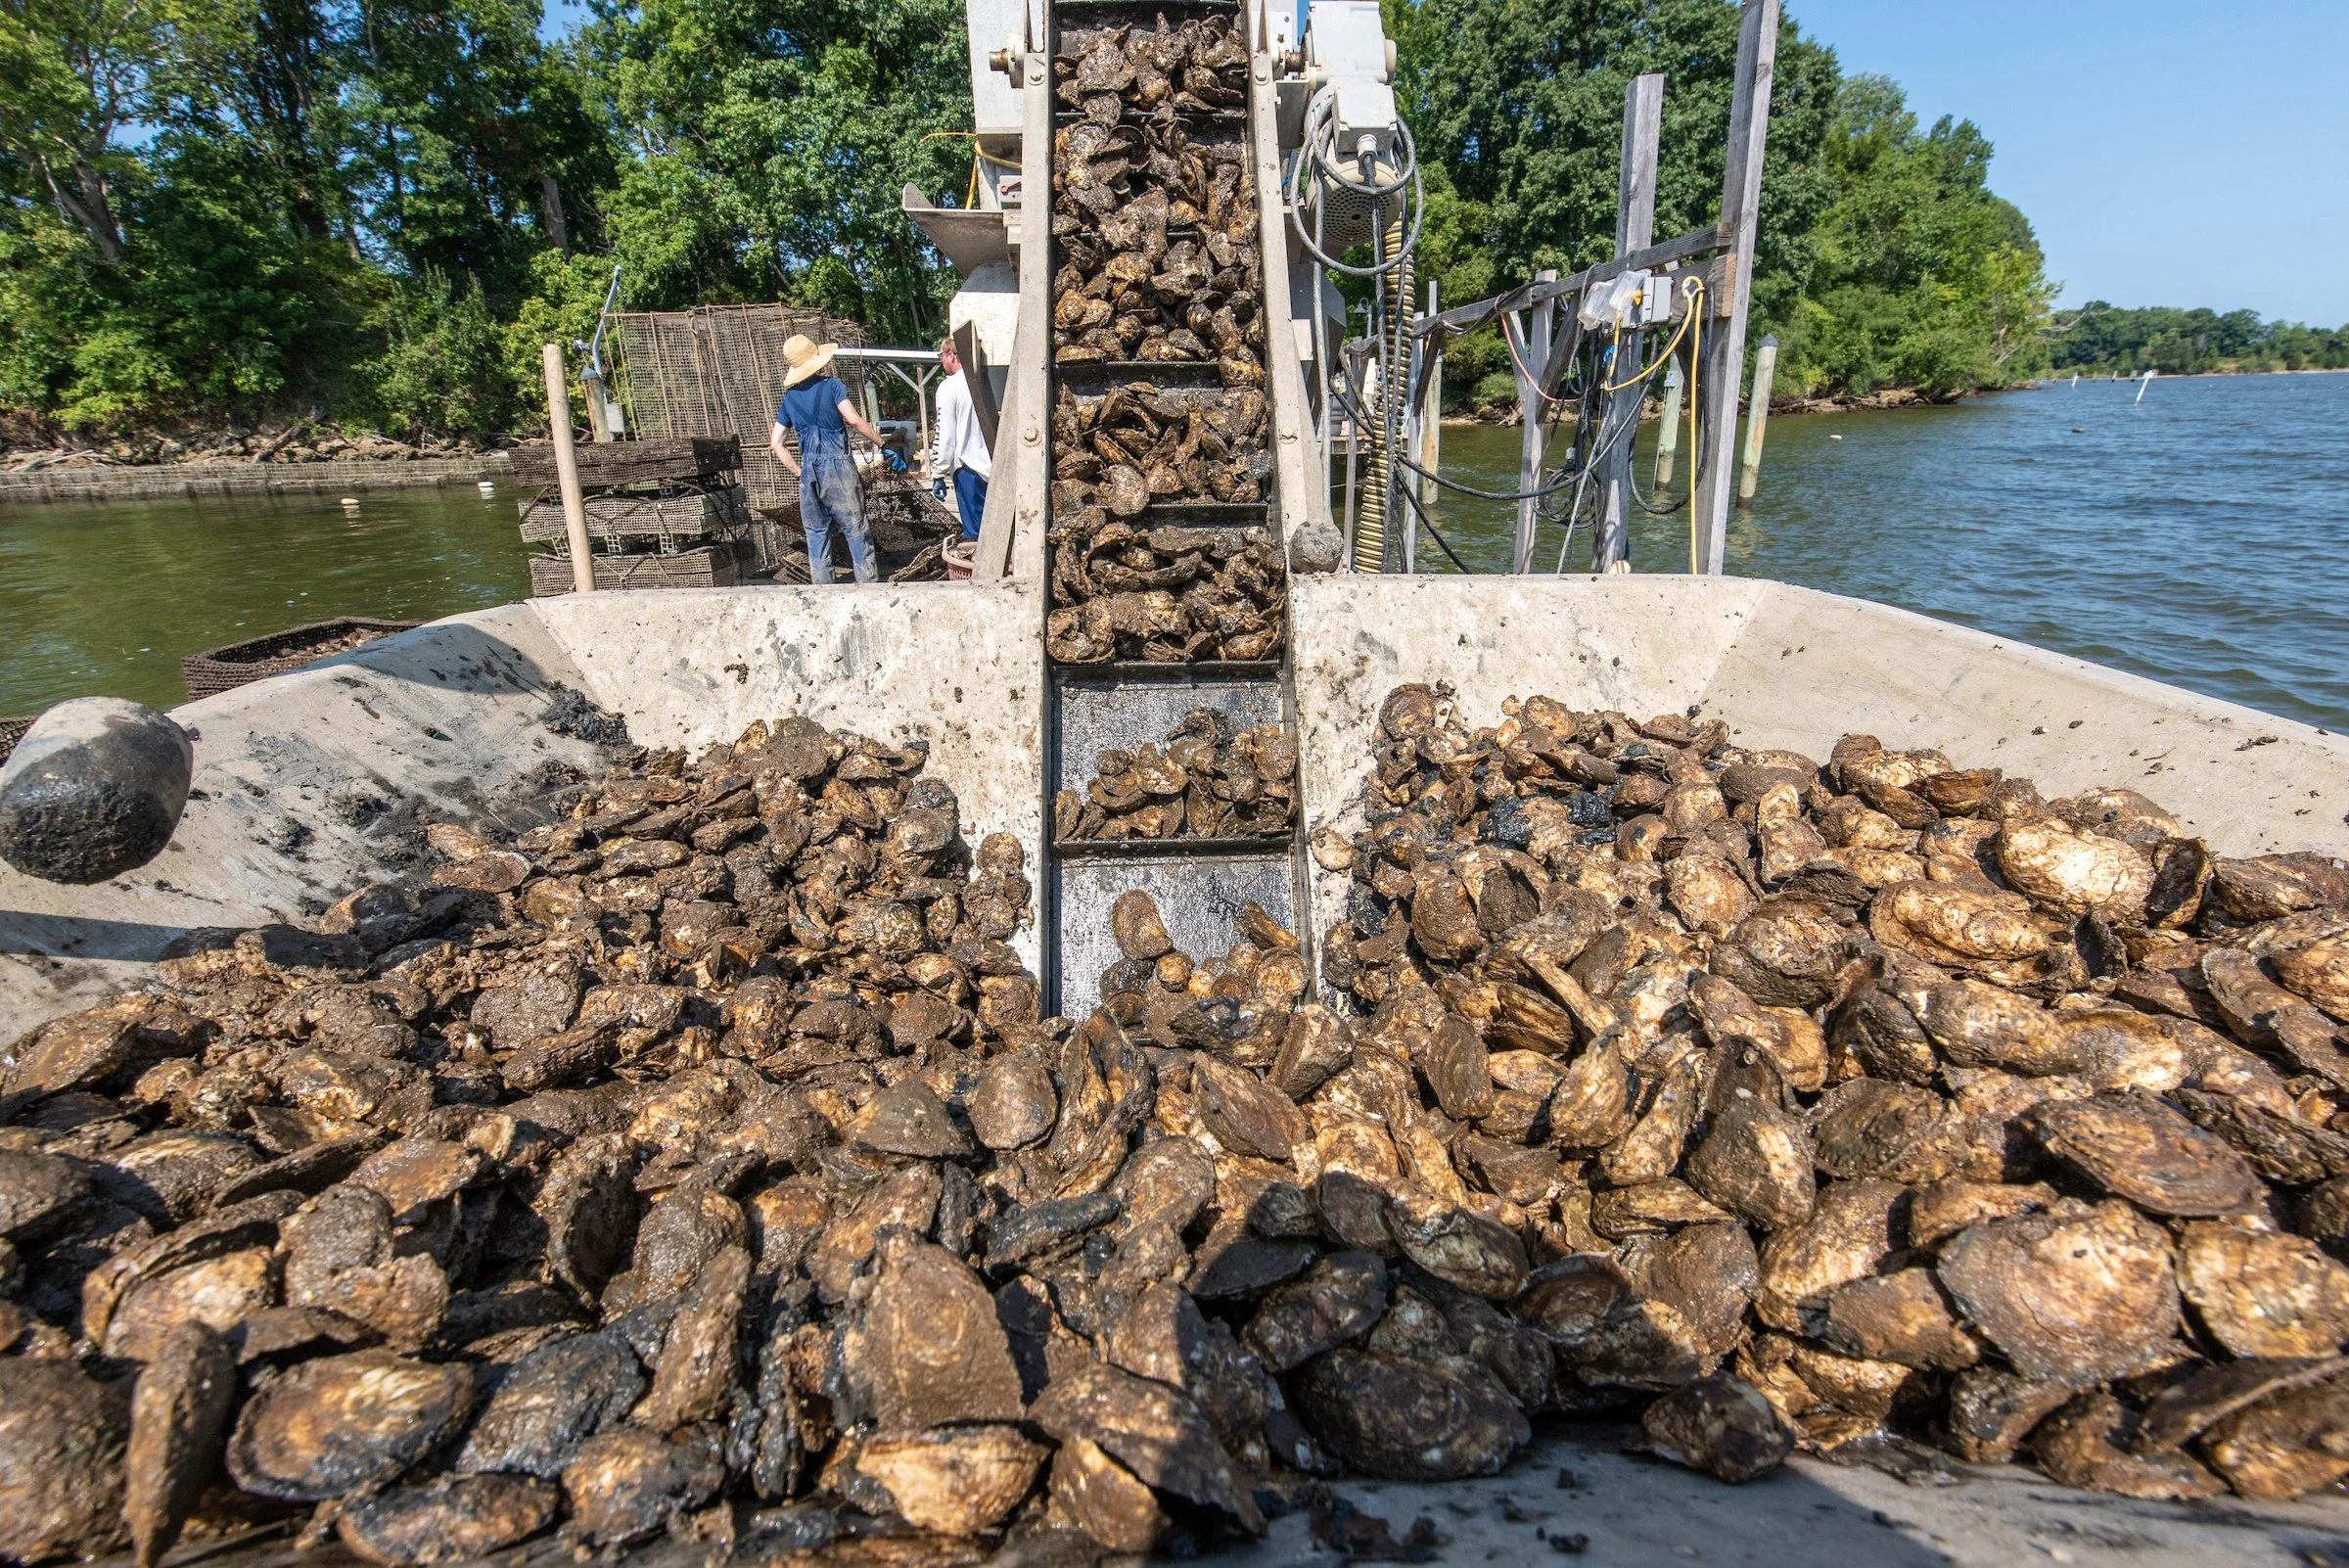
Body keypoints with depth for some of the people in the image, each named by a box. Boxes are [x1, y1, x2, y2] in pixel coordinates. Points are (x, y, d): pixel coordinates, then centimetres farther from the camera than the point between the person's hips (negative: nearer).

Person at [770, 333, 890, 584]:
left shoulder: (789, 397, 13)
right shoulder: (831, 385, -1)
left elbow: (776, 444, 10)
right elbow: (853, 420, -16)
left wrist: (800, 472, 15)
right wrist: (881, 444, -9)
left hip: (809, 471, 4)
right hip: (838, 466, -4)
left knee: (816, 534, 9)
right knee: (856, 530, 0)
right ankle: (869, 584, 0)